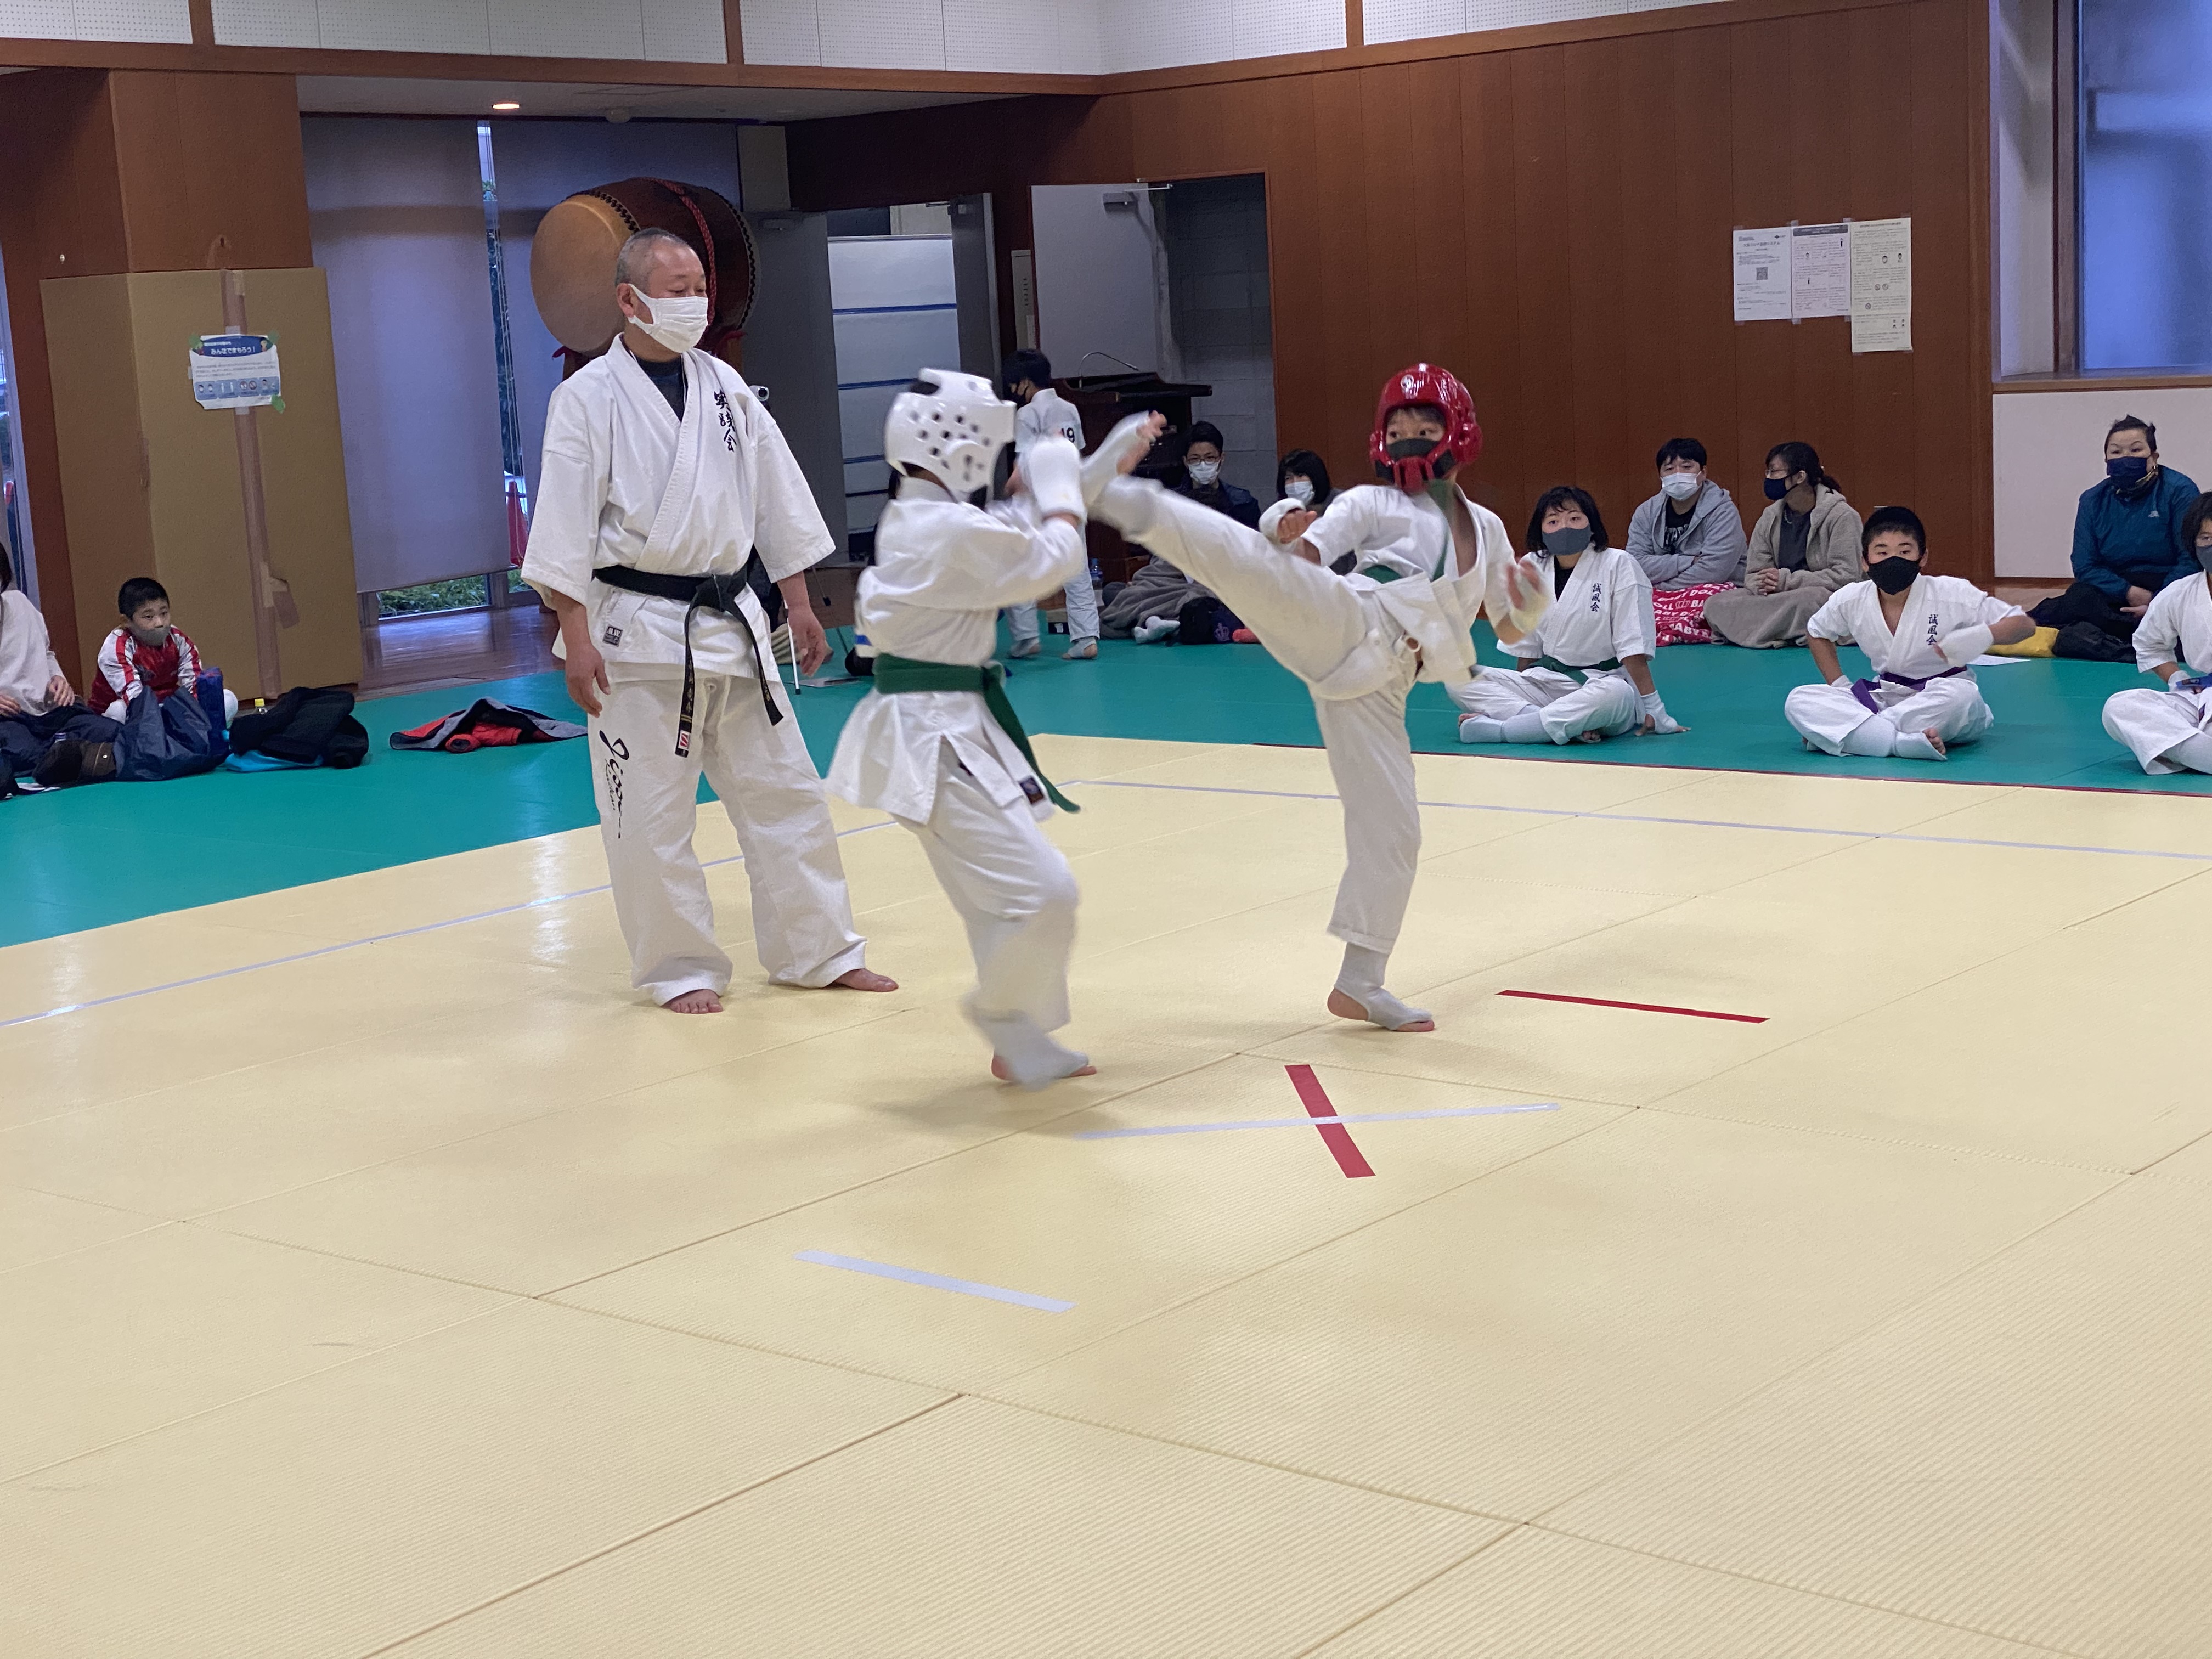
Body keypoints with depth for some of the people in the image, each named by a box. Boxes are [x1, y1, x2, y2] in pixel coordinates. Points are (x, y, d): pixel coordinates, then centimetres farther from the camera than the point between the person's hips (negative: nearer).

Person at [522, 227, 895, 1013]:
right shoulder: (589, 398, -8)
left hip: (733, 623, 5)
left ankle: (820, 953, 22)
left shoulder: (725, 386, 7)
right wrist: (577, 642, -15)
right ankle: (681, 970, 15)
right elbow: (564, 530, -11)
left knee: (783, 791, 10)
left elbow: (777, 502, 13)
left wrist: (799, 607, 11)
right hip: (640, 633, -5)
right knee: (651, 817, 0)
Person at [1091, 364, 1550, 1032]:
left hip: (1375, 681, 4)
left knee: (1393, 828, 3)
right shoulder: (1370, 503, 8)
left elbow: (1511, 631, 26)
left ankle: (1361, 983, 15)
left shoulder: (1486, 528, 23)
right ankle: (1121, 499, -50)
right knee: (1254, 559, -33)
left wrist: (1533, 603, 3)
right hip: (1349, 627, -4)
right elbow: (1304, 560, -3)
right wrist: (1291, 540, -26)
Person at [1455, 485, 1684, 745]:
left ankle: (1496, 728, -34)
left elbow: (1634, 650, -10)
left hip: (1604, 681, -5)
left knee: (1614, 695, -41)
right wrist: (1522, 692, 15)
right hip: (1547, 681, 5)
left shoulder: (1618, 565, -7)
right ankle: (1573, 726, -30)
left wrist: (1654, 712, -11)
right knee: (1461, 680, -14)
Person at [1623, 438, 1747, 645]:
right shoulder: (1647, 512, 7)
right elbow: (1635, 564, -6)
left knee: (1714, 595, -40)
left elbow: (1713, 570, -19)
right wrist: (1688, 562, -16)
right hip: (1659, 597, 4)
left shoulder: (1722, 511, -7)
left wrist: (1661, 588, -11)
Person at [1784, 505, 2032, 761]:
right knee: (1798, 702, -20)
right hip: (1885, 697, 3)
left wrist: (1984, 635, -30)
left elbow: (2024, 625, -10)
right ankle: (1907, 741, -36)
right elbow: (1818, 632, 17)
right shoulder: (1851, 600, -6)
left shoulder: (1952, 594, -15)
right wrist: (1838, 683, 4)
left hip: (1941, 703, -3)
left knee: (1960, 694, -40)